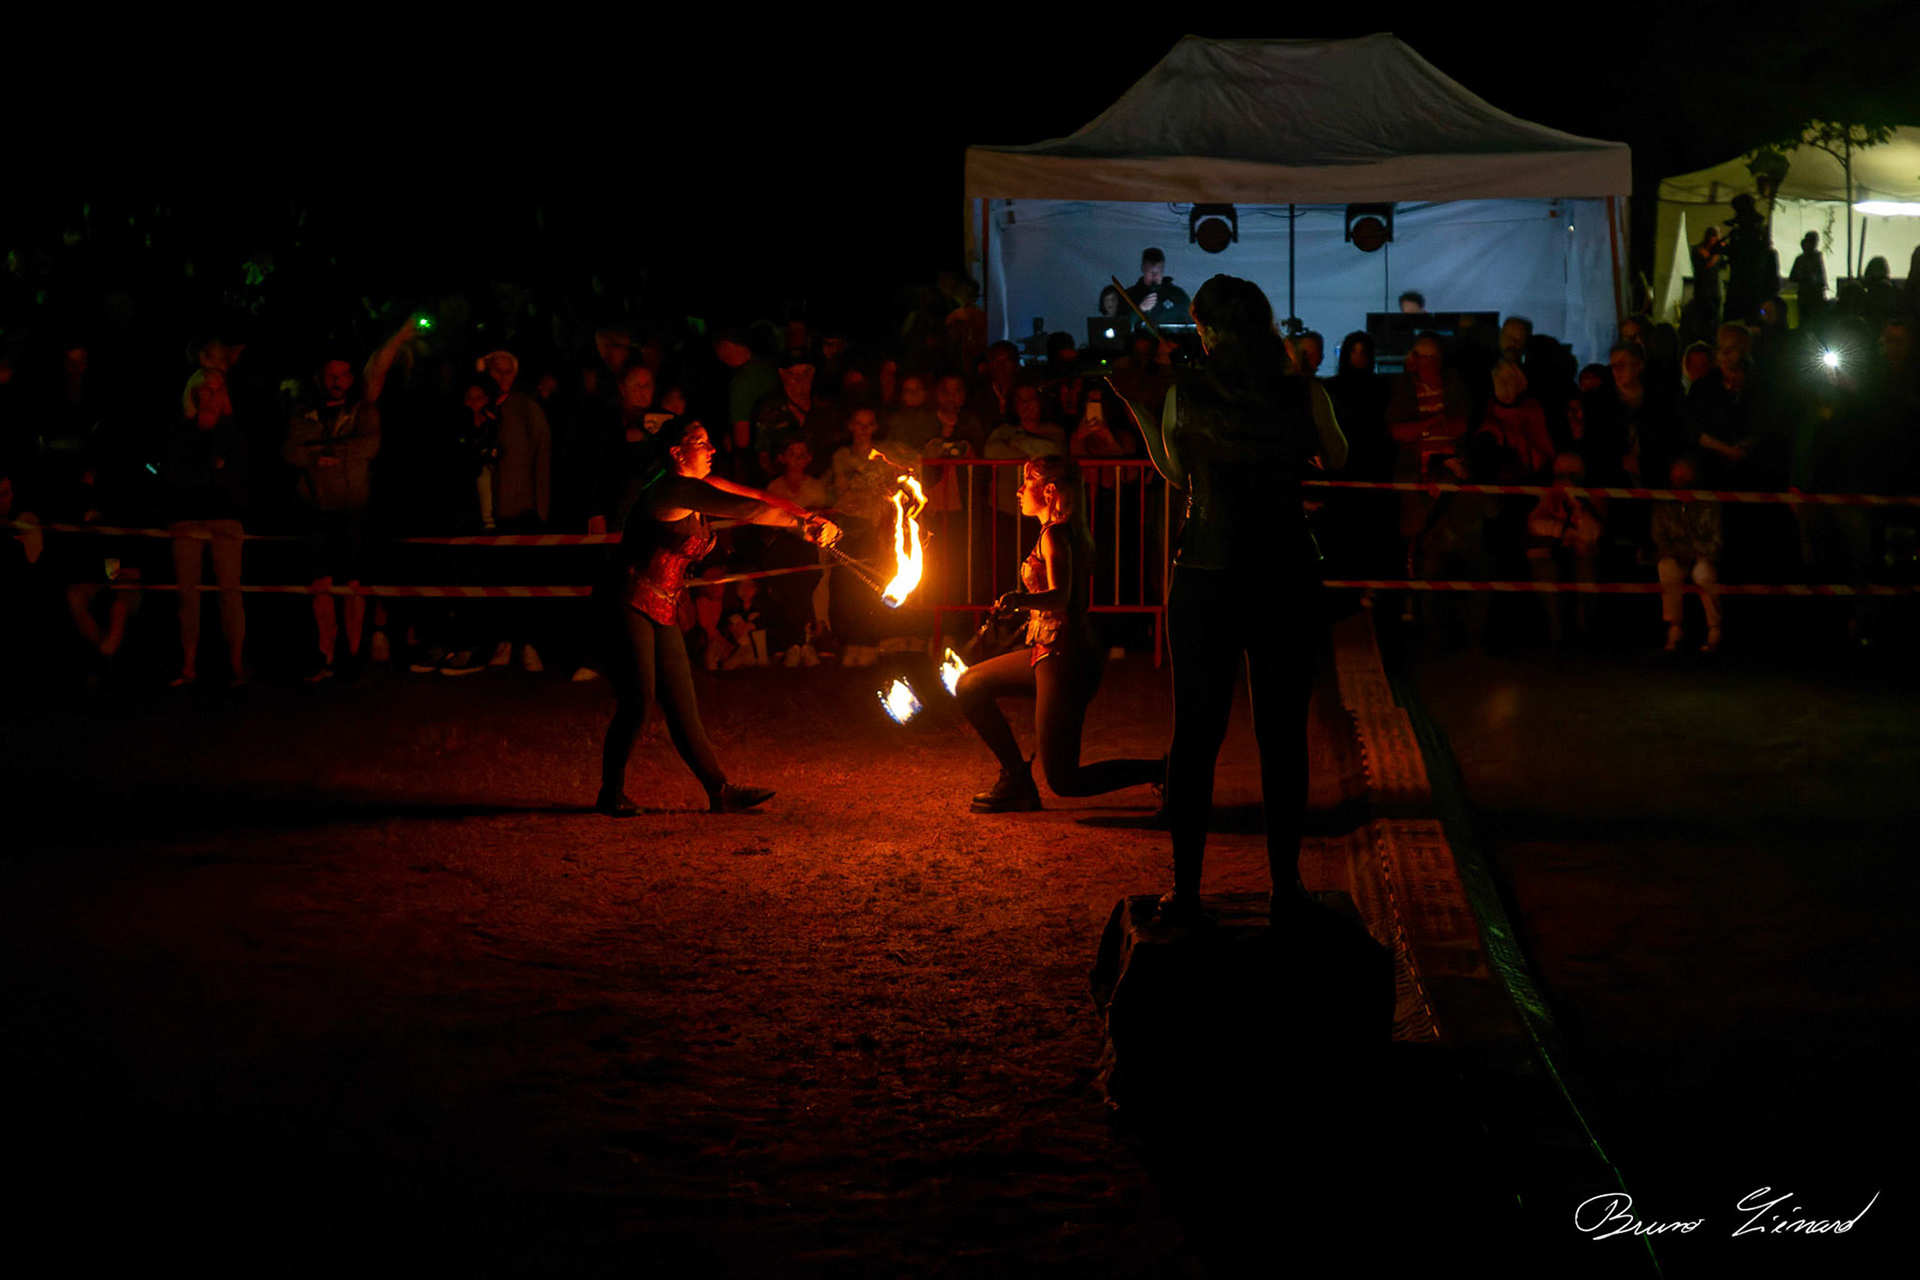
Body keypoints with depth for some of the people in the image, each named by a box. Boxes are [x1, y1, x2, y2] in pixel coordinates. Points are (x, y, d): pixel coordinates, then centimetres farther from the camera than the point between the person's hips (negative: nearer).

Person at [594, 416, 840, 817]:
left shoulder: (697, 487, 11)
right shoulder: (675, 489, -18)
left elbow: (755, 498, 8)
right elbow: (745, 510, -23)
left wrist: (809, 521, -2)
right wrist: (804, 523, -20)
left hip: (662, 610, 9)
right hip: (630, 604, -9)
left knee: (681, 704, 8)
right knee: (637, 701, -9)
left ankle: (720, 792, 8)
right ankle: (611, 795, 5)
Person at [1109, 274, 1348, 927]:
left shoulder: (1182, 395, -6)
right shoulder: (1306, 394, -5)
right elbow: (1337, 459, 13)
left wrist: (1139, 414, 20)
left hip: (1205, 578, 0)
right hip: (1287, 578, 0)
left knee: (1195, 733, 8)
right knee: (1282, 733, 9)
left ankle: (1185, 890, 9)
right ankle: (1285, 886, 11)